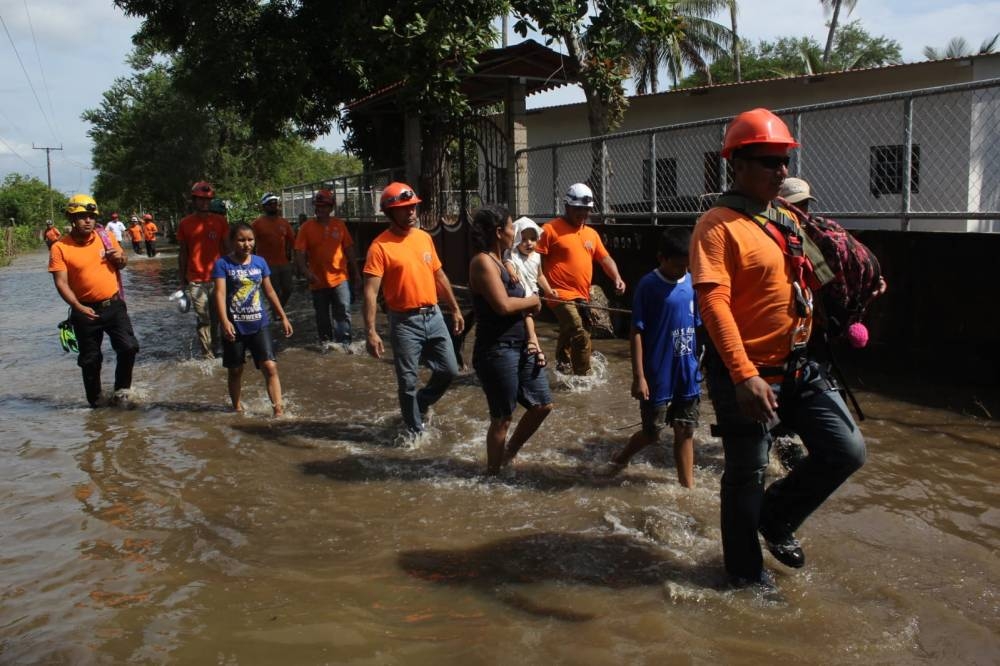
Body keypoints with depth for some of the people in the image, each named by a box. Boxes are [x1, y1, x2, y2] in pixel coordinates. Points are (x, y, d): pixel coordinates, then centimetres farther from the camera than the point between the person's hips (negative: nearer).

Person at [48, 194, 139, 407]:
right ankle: (95, 401, 25)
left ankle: (122, 388, 16)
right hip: (86, 310, -2)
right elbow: (61, 283, -11)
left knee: (129, 347, -8)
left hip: (114, 305, 2)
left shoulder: (106, 237, 3)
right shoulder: (60, 248, -8)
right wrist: (78, 307, -24)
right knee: (90, 359, 8)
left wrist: (119, 258, -8)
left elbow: (123, 263, 17)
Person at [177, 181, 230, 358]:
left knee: (217, 317, 5)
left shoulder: (220, 221, 5)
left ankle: (216, 348, 20)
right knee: (203, 320, 0)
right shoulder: (185, 224, 3)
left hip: (218, 277, 1)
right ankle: (208, 355, 5)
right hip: (196, 281, -1)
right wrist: (182, 281, 6)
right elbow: (182, 253, 7)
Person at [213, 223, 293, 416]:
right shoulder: (223, 263, -7)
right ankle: (237, 407, 30)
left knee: (270, 367, -8)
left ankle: (278, 409, -7)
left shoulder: (260, 262, 4)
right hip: (235, 327, -2)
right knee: (235, 370, 12)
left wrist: (283, 317, 13)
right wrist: (225, 322, -29)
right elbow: (220, 293, -17)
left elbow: (269, 291, 12)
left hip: (259, 324, 2)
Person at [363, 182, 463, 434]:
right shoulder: (380, 246, -13)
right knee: (408, 382, 4)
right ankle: (415, 431, 22)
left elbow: (439, 276, 16)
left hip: (434, 316, 6)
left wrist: (455, 309, 17)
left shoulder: (424, 237, 6)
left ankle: (420, 405, 36)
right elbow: (371, 292, -17)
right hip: (405, 322, -5)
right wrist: (370, 332, -24)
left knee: (449, 370, 10)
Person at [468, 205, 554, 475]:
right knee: (502, 418, 2)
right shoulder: (483, 262, -13)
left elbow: (523, 305, 11)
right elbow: (504, 305, -24)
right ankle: (493, 473, 20)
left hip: (520, 348, 9)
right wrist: (533, 300, -6)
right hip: (497, 351, -9)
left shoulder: (506, 264, 16)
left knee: (542, 404, 15)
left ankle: (509, 454, 33)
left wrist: (532, 339, -3)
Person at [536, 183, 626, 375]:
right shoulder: (551, 229, -7)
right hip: (561, 295, -7)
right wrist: (545, 287, -17)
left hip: (582, 297, 7)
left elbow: (605, 258, 12)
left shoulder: (591, 234, 14)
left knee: (569, 335, 23)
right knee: (581, 337, -17)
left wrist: (617, 278, -7)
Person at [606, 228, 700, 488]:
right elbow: (636, 332, -11)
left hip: (687, 373, 4)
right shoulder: (648, 286, -12)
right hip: (657, 376, -4)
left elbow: (699, 326, 11)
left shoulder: (692, 283, 1)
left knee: (685, 432, 11)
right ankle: (620, 459, 35)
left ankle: (688, 487, 21)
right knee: (652, 433, 8)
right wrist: (638, 376, -14)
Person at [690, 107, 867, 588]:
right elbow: (713, 302, -24)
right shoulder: (718, 224, -13)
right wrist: (744, 375, -32)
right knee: (746, 477, 8)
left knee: (848, 450, 4)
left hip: (798, 368, 7)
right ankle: (745, 571, 30)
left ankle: (776, 516, 28)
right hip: (746, 376, -7)